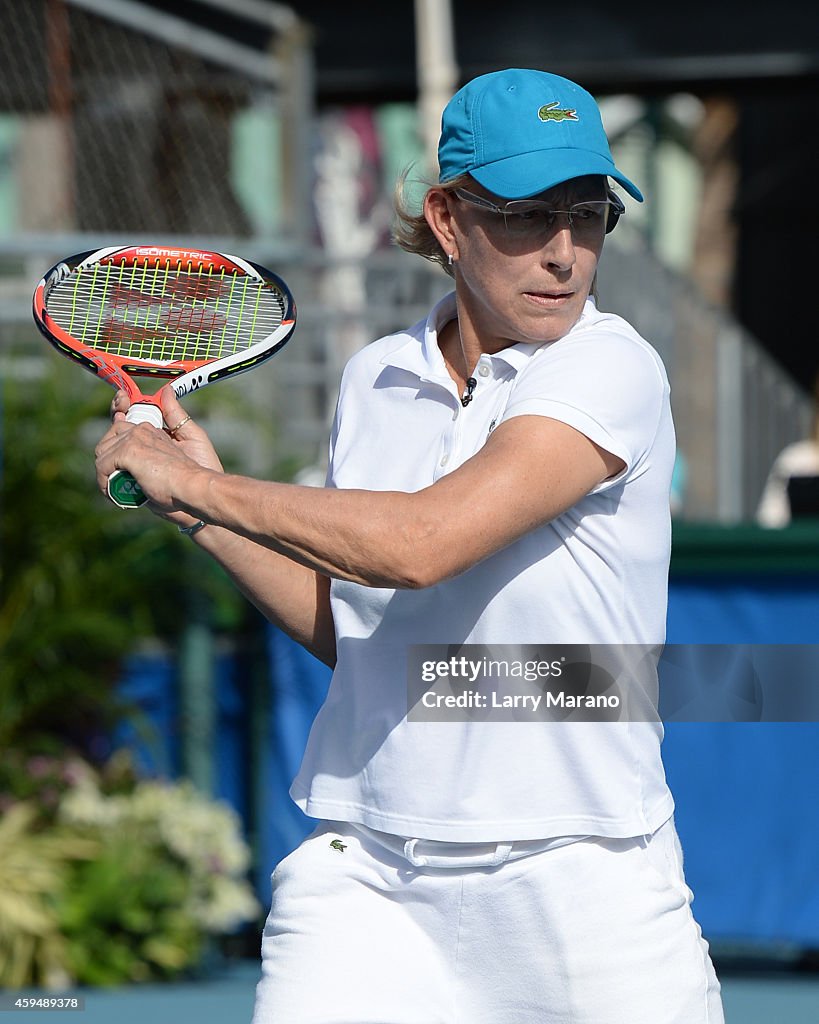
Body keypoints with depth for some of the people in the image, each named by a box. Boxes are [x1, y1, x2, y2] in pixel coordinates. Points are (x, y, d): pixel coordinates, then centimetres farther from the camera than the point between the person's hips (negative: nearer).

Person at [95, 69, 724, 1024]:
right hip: (363, 869, 4)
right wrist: (201, 504, 5)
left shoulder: (611, 371, -11)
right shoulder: (375, 381, 8)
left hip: (579, 880, -4)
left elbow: (421, 543, -24)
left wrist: (198, 484, -13)